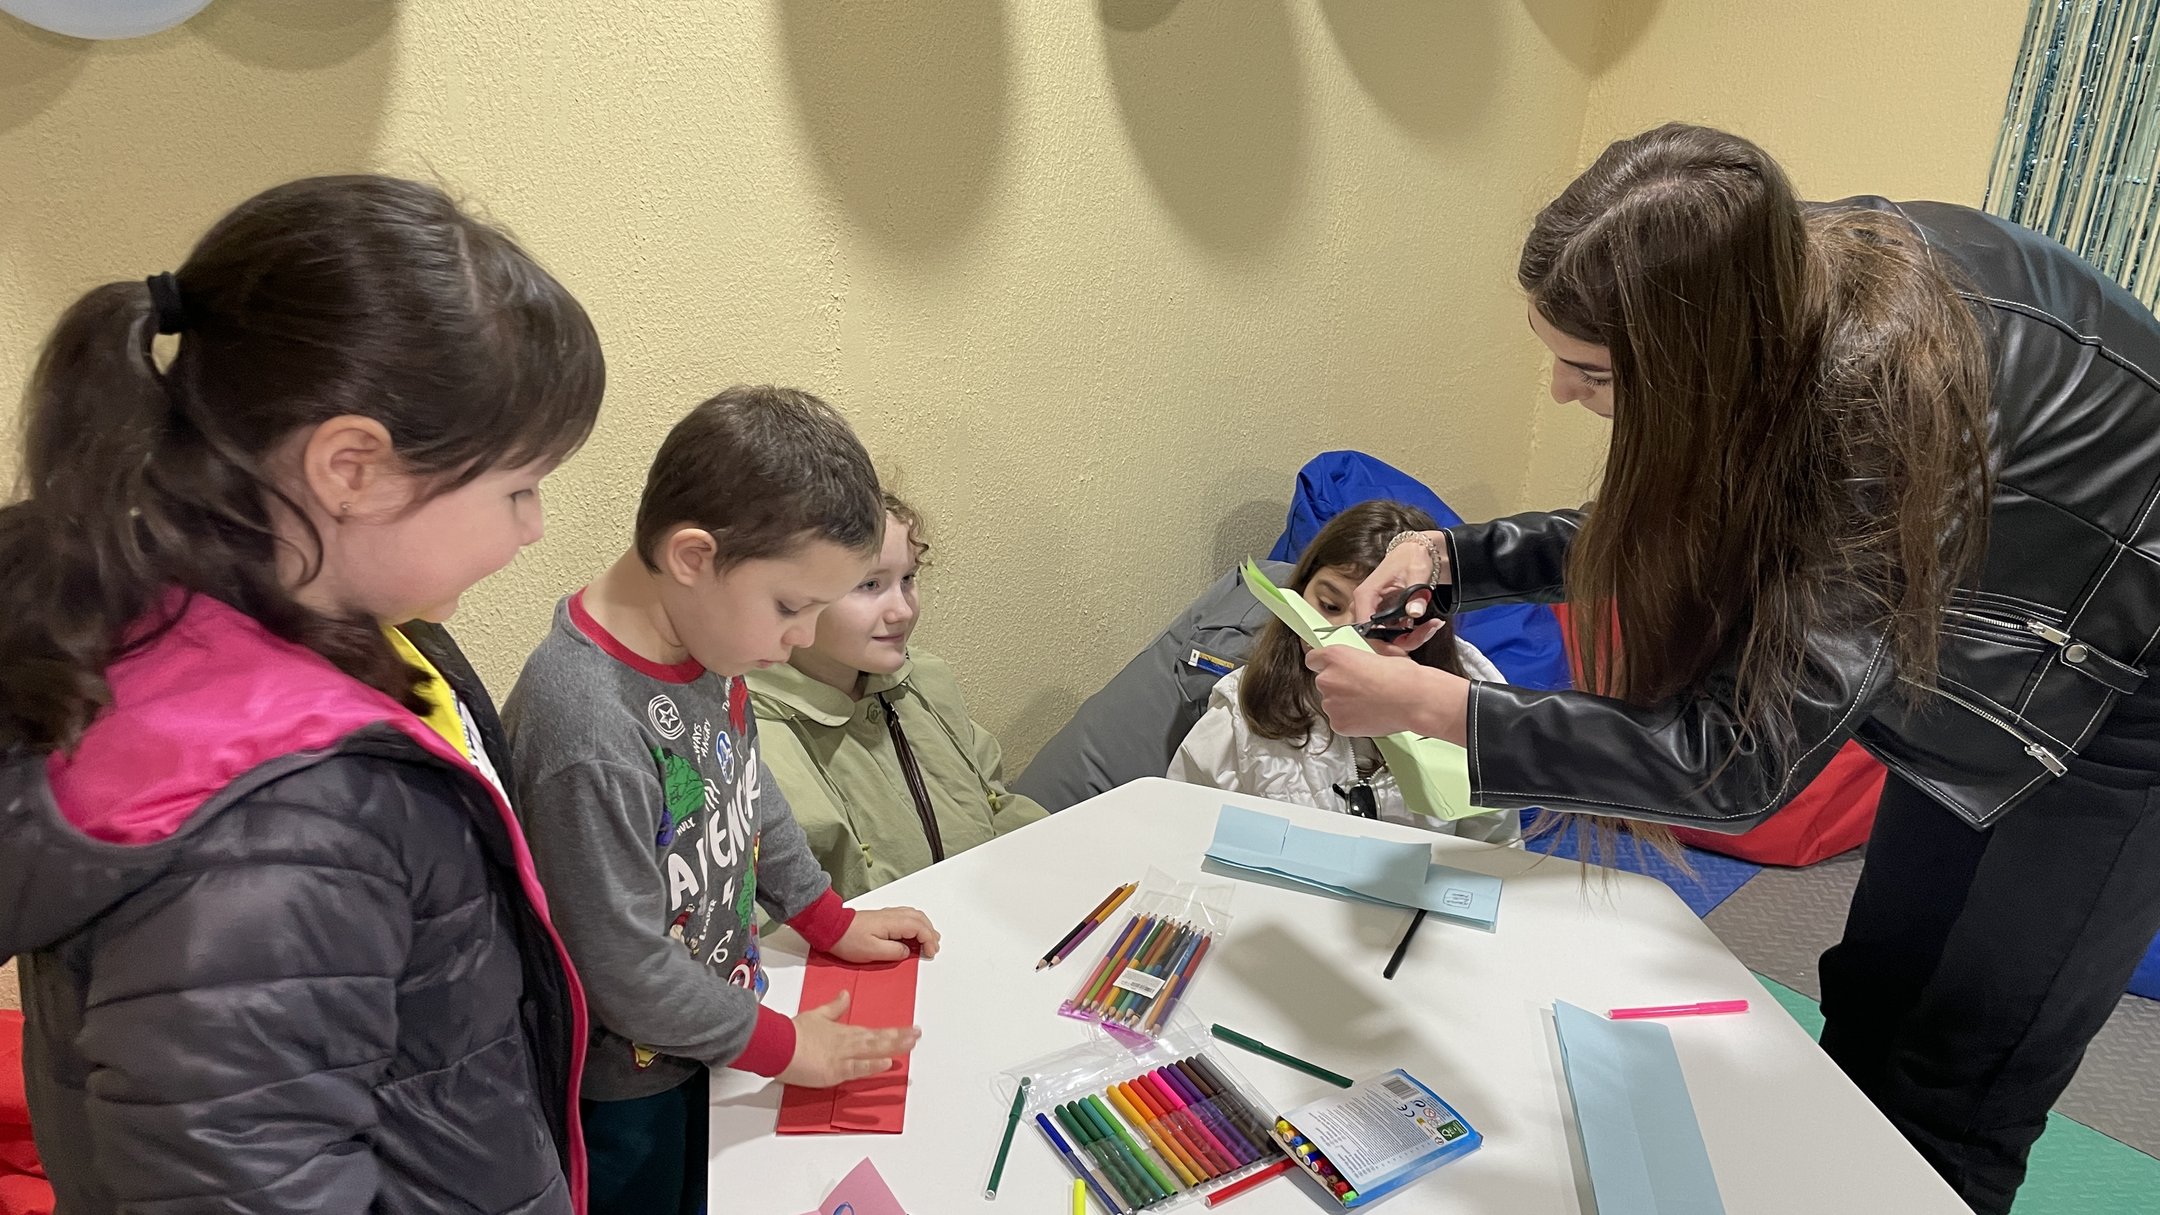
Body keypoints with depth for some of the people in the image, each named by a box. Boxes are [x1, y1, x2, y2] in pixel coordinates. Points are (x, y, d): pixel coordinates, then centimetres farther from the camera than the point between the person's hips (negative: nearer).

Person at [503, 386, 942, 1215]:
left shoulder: (704, 636, -11)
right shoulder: (588, 731, -37)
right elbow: (623, 968, -28)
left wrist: (829, 921, 12)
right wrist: (780, 1045, -16)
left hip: (703, 1029, 7)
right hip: (624, 1083, -7)